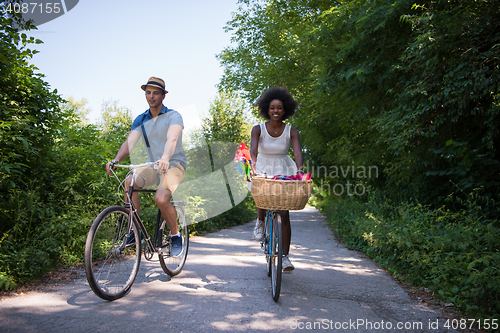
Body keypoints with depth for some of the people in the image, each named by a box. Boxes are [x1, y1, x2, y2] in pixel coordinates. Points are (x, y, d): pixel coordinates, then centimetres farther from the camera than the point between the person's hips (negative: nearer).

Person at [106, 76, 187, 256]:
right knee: (129, 182, -26)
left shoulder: (173, 116, -8)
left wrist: (165, 158, -48)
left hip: (174, 165, -4)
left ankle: (176, 236, -3)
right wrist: (116, 160, -26)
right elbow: (130, 142, -7)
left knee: (161, 198, -29)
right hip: (152, 166, 4)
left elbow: (171, 139, -27)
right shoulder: (141, 120, 7)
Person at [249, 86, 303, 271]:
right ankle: (260, 221, 10)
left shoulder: (291, 132, -6)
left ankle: (285, 257, 6)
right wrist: (253, 166, -43)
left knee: (284, 214, -5)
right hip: (263, 170, 0)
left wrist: (299, 170, -40)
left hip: (284, 172, 0)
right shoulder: (258, 129, -7)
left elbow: (297, 153, -19)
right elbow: (253, 149, -23)